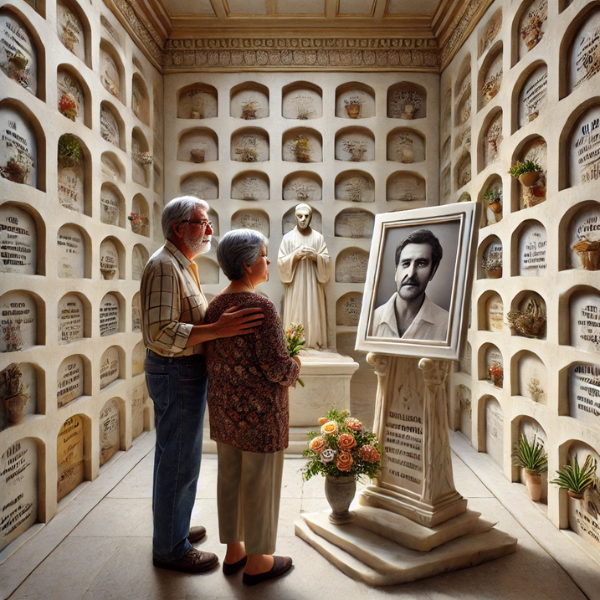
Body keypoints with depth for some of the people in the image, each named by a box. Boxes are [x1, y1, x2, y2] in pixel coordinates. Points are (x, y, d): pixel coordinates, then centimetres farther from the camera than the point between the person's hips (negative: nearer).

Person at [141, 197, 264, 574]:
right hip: (176, 373, -11)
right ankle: (171, 548, 20)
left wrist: (222, 319, 10)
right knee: (180, 460, 2)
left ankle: (173, 528, 38)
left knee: (173, 455, 21)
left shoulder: (183, 265, 15)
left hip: (185, 372, 11)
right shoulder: (165, 266, -18)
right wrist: (218, 329, -34)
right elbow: (161, 333, -28)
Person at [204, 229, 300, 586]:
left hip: (224, 407, 8)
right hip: (260, 410, -8)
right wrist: (294, 366, -2)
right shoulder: (261, 307, -22)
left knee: (230, 479, 19)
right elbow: (278, 368, -24)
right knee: (260, 485, 9)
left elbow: (213, 361, 10)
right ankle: (257, 562, 27)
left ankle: (234, 552, 36)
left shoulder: (216, 305, 4)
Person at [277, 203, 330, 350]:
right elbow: (281, 262, -1)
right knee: (294, 315, -2)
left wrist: (315, 256, -16)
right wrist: (295, 256, -16)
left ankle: (314, 344, 9)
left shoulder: (318, 237, 6)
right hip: (294, 286, -1)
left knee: (313, 314, 1)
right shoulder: (288, 237, 3)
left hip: (313, 286, 1)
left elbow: (326, 260, 3)